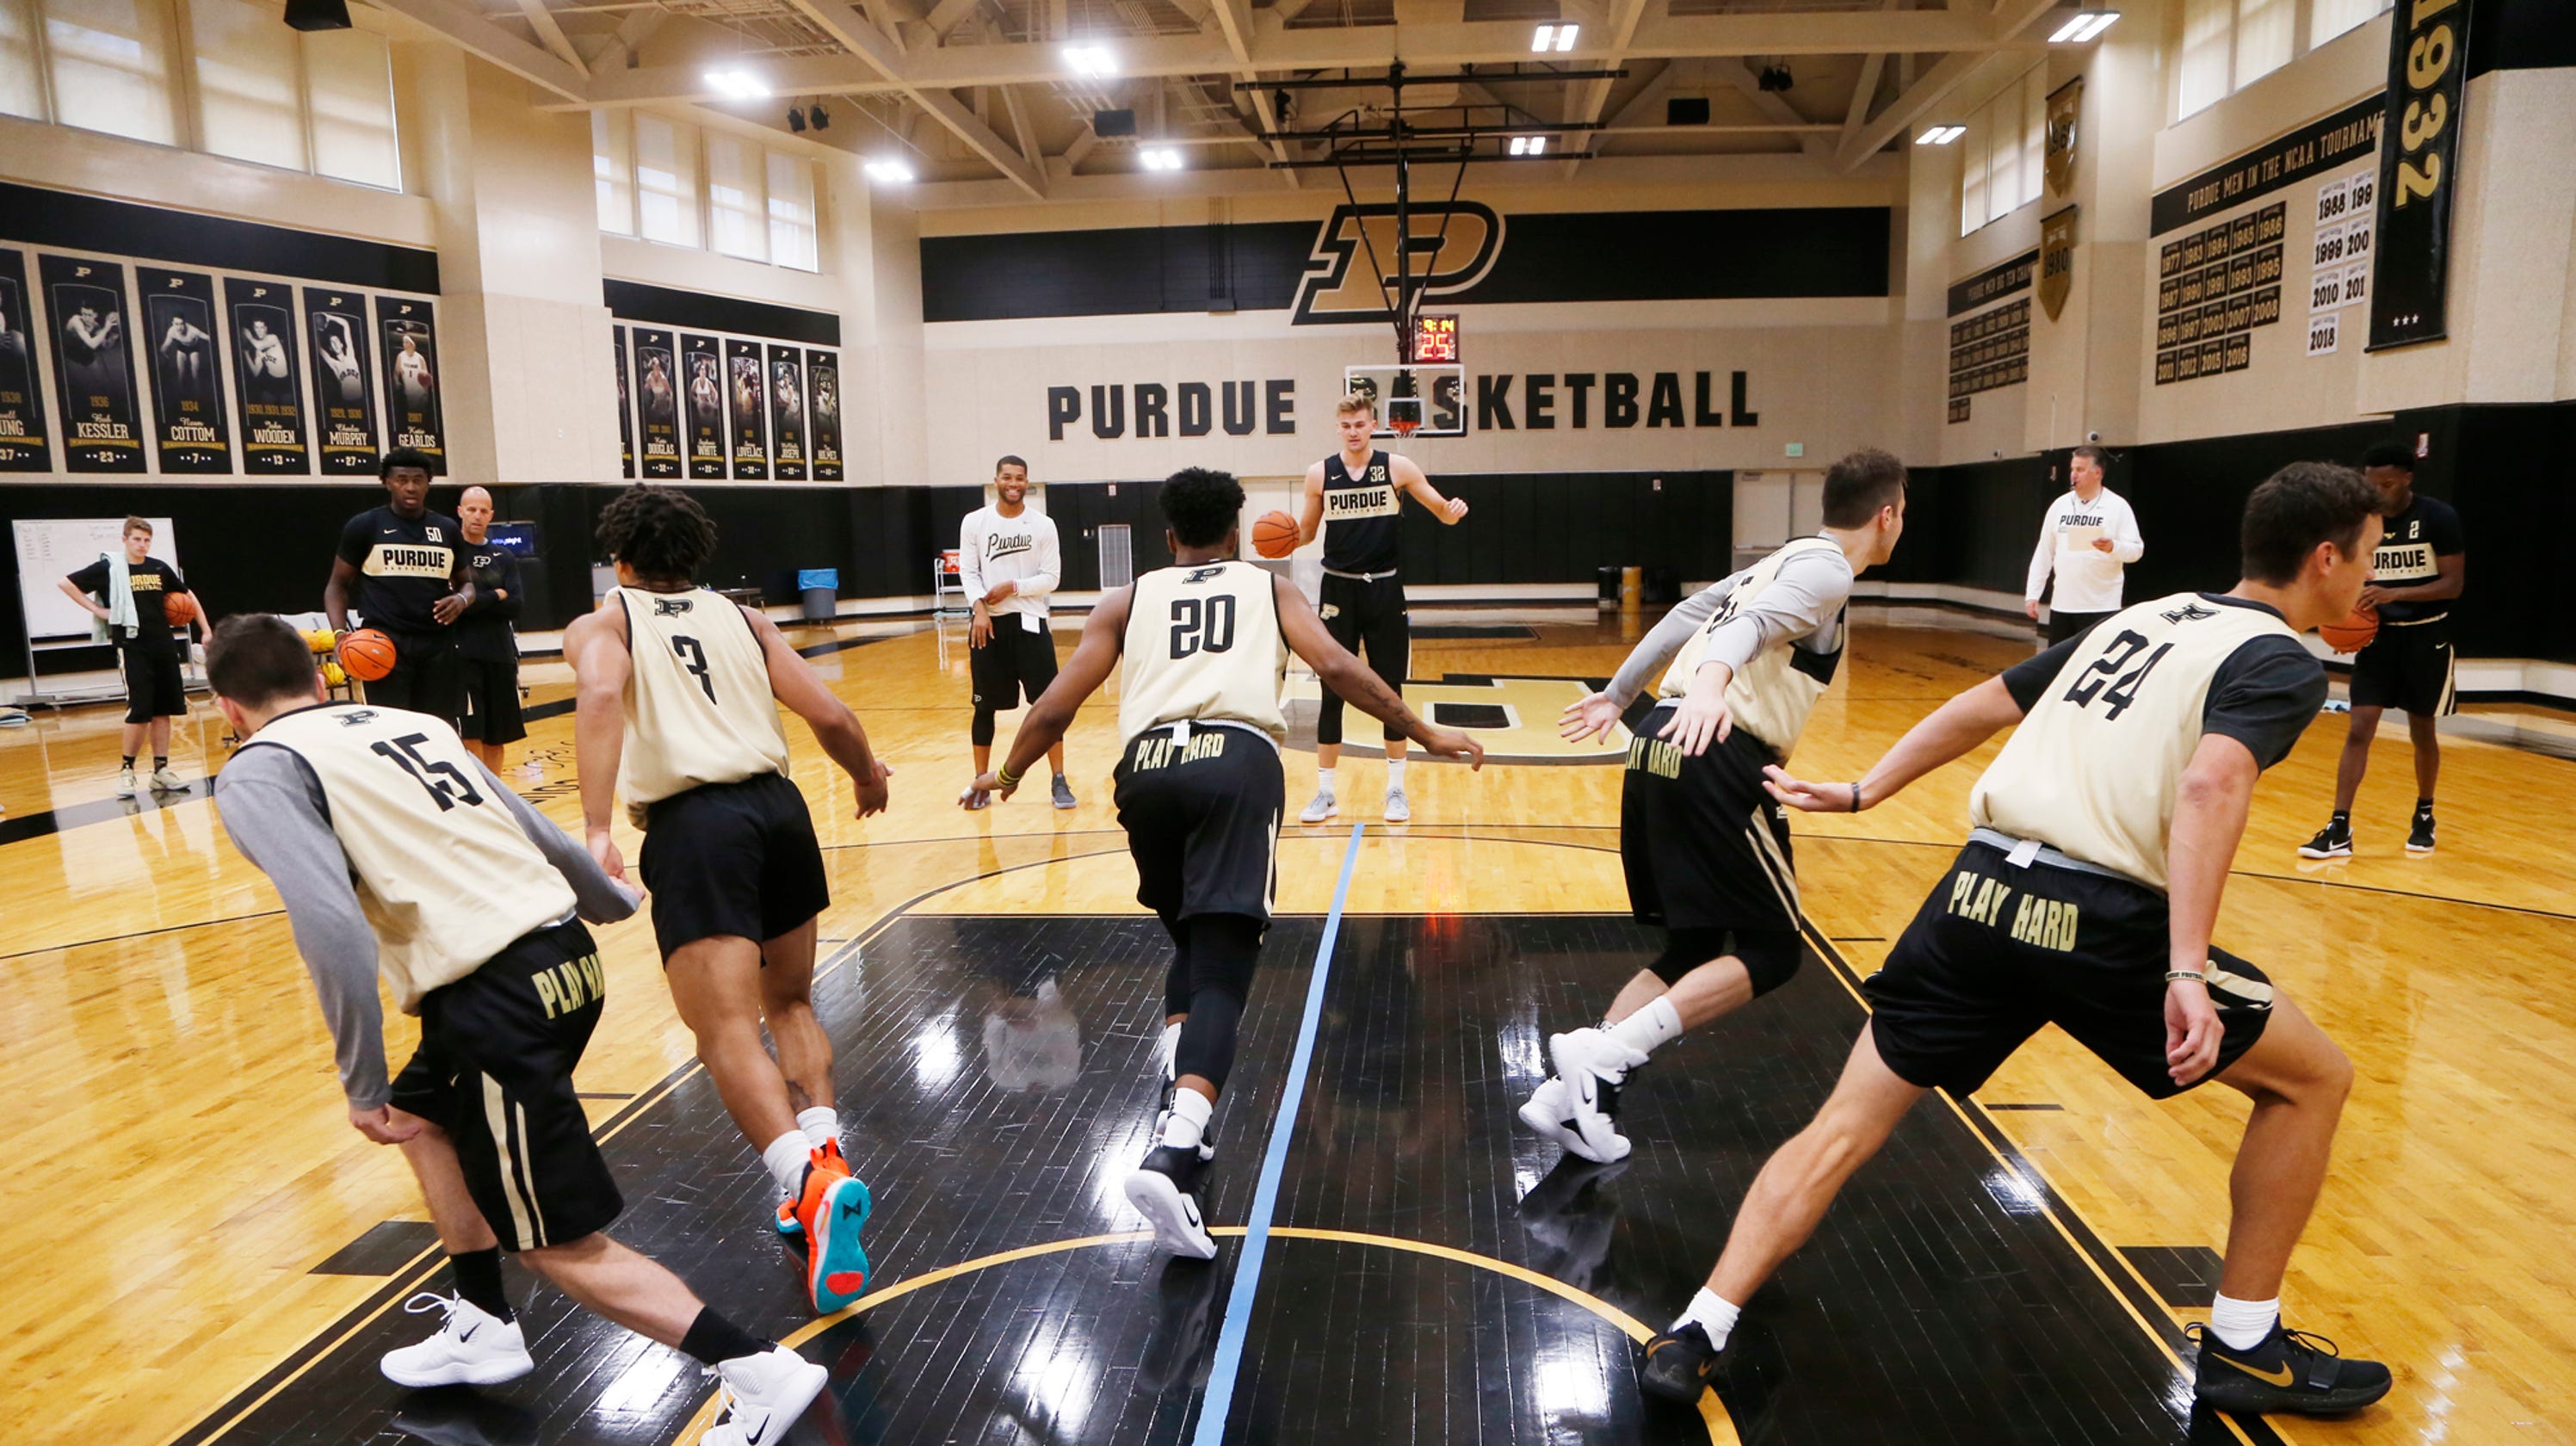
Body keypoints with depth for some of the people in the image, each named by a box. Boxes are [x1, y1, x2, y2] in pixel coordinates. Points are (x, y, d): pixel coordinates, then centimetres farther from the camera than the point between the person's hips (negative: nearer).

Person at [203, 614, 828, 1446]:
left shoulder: (257, 773, -1)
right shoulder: (411, 723, 19)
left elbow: (332, 925, -16)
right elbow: (540, 835, 23)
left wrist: (361, 1085, -7)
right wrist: (613, 902, 42)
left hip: (496, 997, -8)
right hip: (562, 952, 8)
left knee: (562, 1247, 4)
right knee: (424, 1116, 33)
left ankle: (762, 1373, 2)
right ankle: (483, 1330, 42)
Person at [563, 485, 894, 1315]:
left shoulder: (601, 625, 14)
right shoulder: (742, 618, 21)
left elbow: (600, 698, -12)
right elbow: (830, 717, 9)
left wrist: (596, 830, -22)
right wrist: (868, 776, 30)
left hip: (693, 823, -4)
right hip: (778, 806, 4)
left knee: (727, 1033, -9)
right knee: (790, 1005, 22)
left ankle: (809, 1181, -29)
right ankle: (823, 1148, 7)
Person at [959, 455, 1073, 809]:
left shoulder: (1043, 524, 0)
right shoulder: (974, 522, 1)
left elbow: (1051, 578, -2)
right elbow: (968, 572, -3)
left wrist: (1013, 588, -15)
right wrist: (980, 608, -19)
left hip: (1029, 622, 0)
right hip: (988, 623, 0)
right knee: (985, 707, 7)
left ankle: (1059, 782, 6)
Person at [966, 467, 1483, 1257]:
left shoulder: (1129, 599, 27)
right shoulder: (1269, 587, 25)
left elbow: (1054, 707, 20)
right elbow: (1337, 667, 7)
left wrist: (1004, 776, 36)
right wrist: (1424, 733, 14)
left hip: (1148, 767, 3)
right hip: (1237, 761, -2)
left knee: (1192, 946, 26)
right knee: (1221, 968, -6)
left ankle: (1176, 1115, 18)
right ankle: (1172, 1156, -25)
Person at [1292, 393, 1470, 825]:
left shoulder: (1397, 468, -1)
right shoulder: (1320, 474, 1)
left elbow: (1444, 514, 2)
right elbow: (1306, 532, 12)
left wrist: (1454, 510, -21)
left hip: (1384, 590, 0)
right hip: (1339, 591, 1)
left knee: (1390, 692, 5)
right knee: (1332, 694, 2)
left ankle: (1396, 789, 17)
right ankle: (1326, 792, 12)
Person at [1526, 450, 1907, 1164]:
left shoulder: (1783, 560, 24)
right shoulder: (1826, 571, -2)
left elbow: (1683, 617, 26)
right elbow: (1751, 624, -21)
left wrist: (1619, 695, 32)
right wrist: (1712, 680, -40)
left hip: (1662, 744, 9)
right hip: (1716, 756, -9)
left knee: (1692, 948, 16)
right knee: (1769, 950, 1)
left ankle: (1575, 1089, 6)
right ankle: (1601, 1057, -12)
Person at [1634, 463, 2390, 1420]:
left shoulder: (2143, 616, 23)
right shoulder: (2282, 663, 3)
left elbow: (1982, 706, 25)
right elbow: (2211, 783, -18)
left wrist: (1863, 792, 33)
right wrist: (2187, 971, -24)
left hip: (1980, 888, 6)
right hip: (2103, 921, -5)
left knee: (1844, 1128, 11)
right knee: (2311, 1081, 20)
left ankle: (1696, 1335, 6)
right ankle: (2244, 1346, 27)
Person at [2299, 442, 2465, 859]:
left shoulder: (2439, 517, -12)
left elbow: (2454, 584, -14)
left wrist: (2394, 594, -28)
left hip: (2426, 637, -2)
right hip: (2378, 634, 2)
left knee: (2423, 732, 10)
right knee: (2359, 730, -7)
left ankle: (2424, 815, 31)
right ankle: (2340, 828, -8)